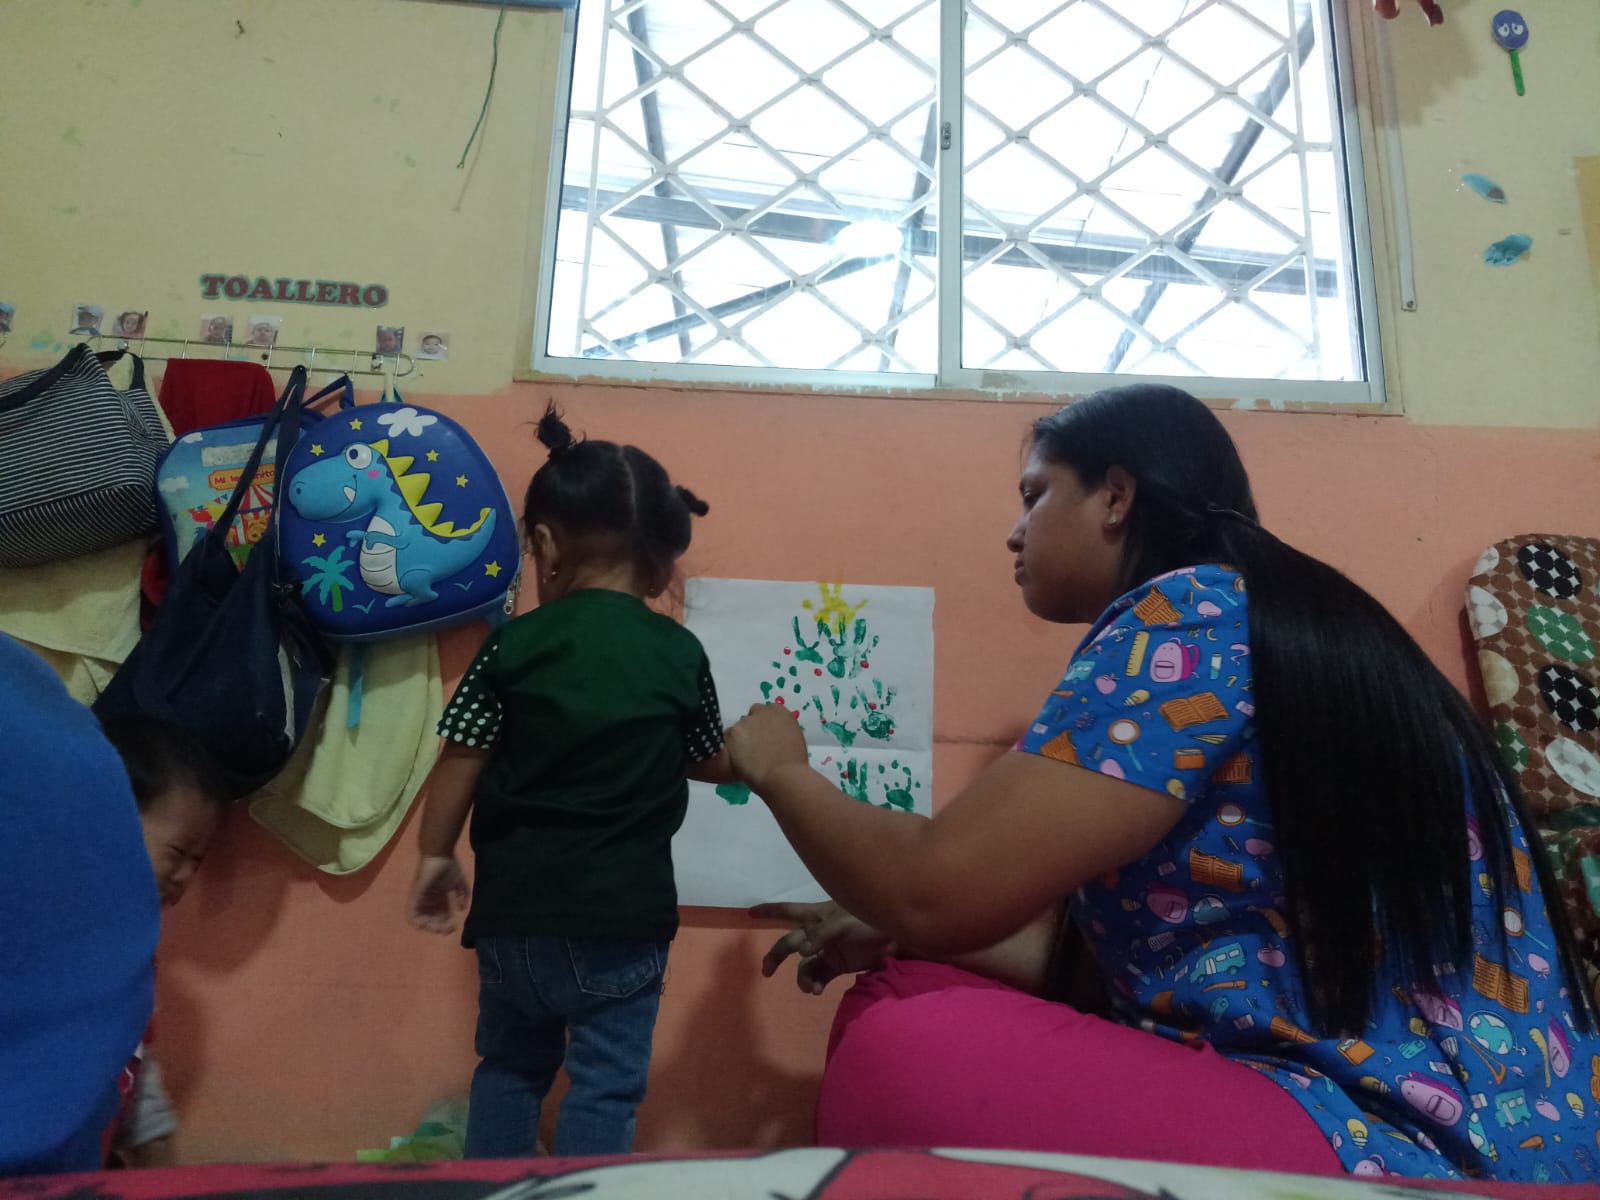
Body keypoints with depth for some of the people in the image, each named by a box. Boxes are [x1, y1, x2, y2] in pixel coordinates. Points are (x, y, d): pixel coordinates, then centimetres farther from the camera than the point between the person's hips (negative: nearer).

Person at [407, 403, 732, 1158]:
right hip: (624, 914, -1)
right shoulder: (681, 653, -5)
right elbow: (713, 765, 6)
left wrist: (436, 856, 13)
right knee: (605, 1087, 10)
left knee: (509, 1066, 24)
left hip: (515, 907, 2)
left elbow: (459, 764, -3)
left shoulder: (513, 646, -6)